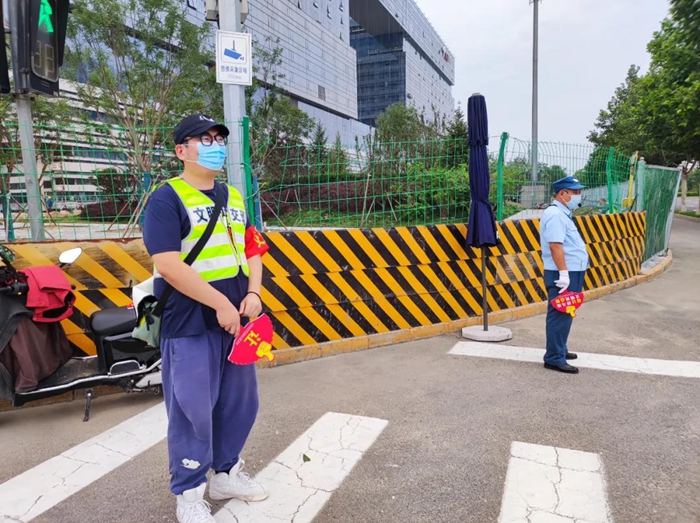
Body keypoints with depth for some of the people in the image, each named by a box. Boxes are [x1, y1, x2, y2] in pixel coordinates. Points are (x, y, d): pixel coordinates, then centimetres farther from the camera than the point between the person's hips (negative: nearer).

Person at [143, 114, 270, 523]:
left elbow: (252, 249, 14)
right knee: (193, 410, 3)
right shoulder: (167, 198, -8)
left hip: (236, 318, 7)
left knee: (240, 401, 15)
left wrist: (253, 294, -3)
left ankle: (227, 474, 35)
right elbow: (167, 264, -18)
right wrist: (220, 304, -19)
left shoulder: (234, 197, 14)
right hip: (190, 323, -7)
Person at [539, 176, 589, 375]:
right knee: (560, 316, -7)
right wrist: (563, 274, -26)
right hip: (563, 275, -11)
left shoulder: (562, 214, 17)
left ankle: (560, 350, 30)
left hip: (571, 273, 11)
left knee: (565, 315, 18)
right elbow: (555, 246, -24)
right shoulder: (555, 215, -16)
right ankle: (554, 358, -2)